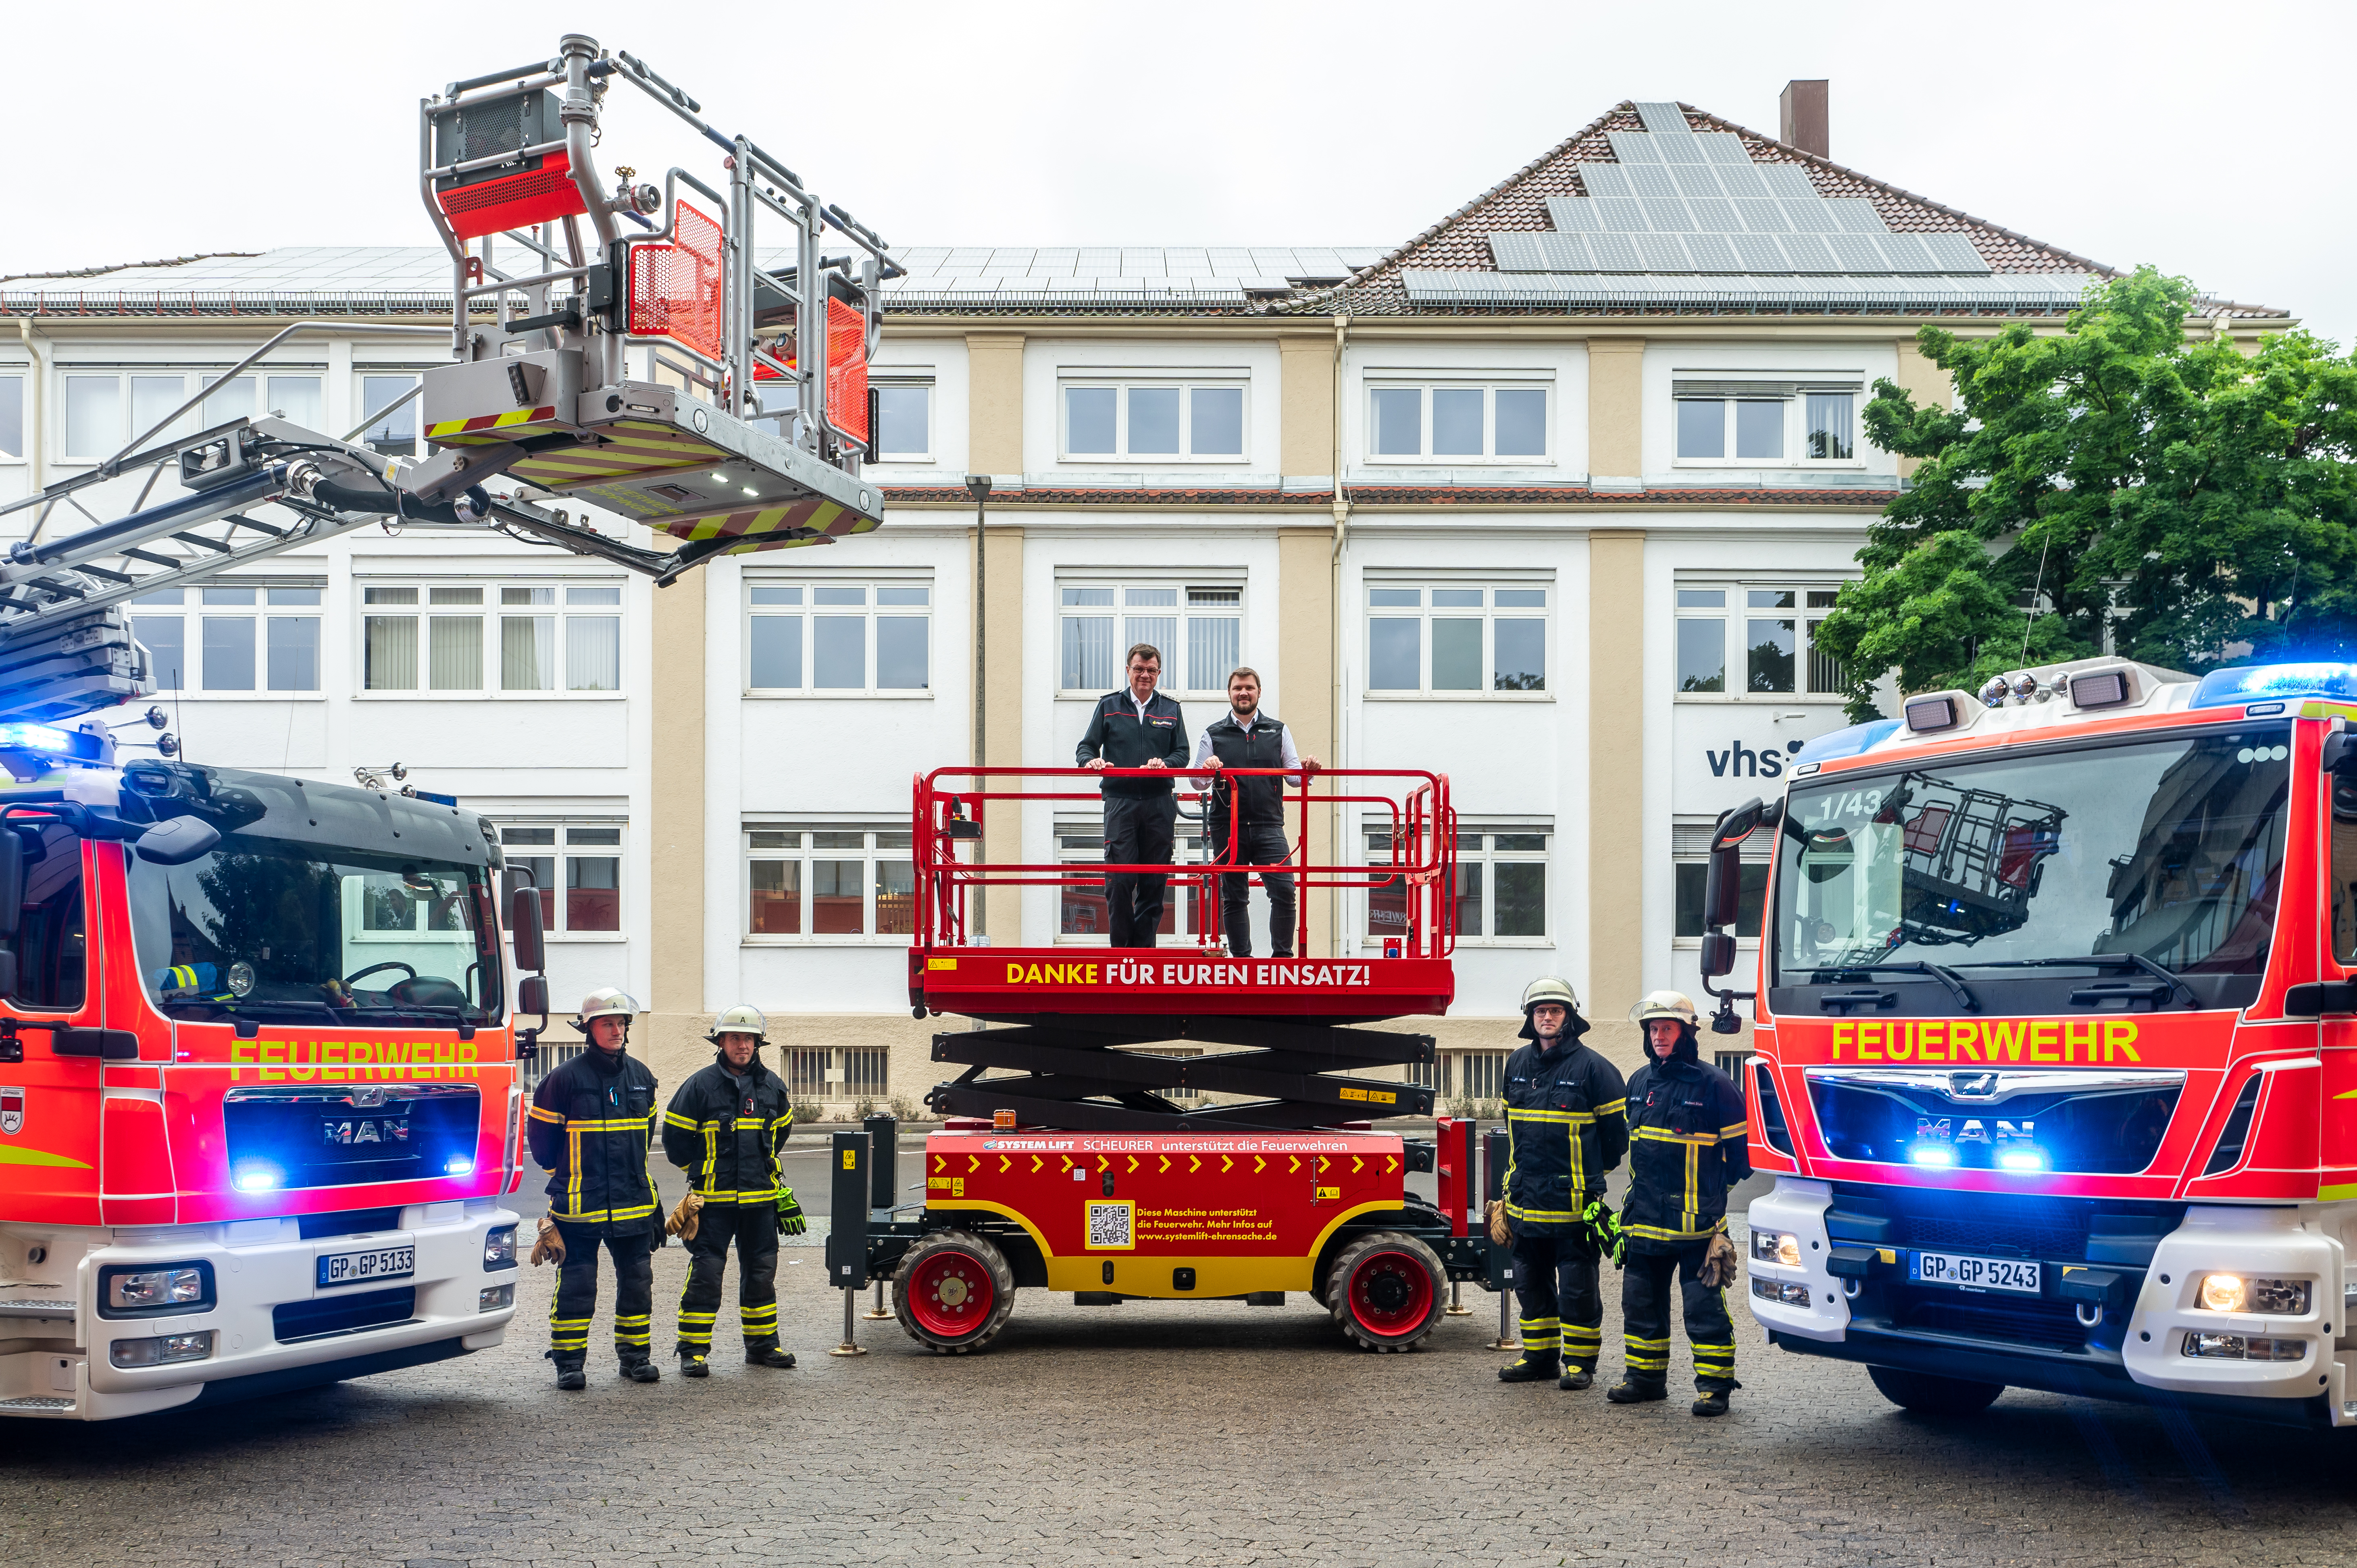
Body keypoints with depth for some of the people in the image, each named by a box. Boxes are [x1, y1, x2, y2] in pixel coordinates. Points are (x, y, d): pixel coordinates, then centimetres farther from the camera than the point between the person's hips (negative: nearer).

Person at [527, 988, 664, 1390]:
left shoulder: (641, 1076, 8)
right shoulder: (567, 1078, -7)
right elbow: (541, 1130, 3)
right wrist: (561, 1173, 10)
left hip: (634, 1201, 5)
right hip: (581, 1202, -4)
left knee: (637, 1278, 8)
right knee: (577, 1282, -1)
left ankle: (635, 1354, 18)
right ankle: (568, 1361, 7)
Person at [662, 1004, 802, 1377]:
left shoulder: (772, 1086, 6)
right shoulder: (700, 1086, -7)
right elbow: (675, 1136, 1)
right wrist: (700, 1171, 7)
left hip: (760, 1197, 4)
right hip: (714, 1199, -4)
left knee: (761, 1272, 11)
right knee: (706, 1272, -6)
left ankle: (762, 1345, 22)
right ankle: (693, 1351, 0)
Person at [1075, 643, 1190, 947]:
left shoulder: (1170, 710, 13)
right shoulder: (1109, 706, 10)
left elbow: (1183, 753, 8)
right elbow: (1087, 747, 9)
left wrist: (1164, 763, -14)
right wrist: (1090, 760, -15)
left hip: (1159, 804, 2)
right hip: (1120, 803, -2)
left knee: (1154, 882, 2)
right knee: (1119, 880, -9)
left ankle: (1143, 948, 10)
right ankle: (1121, 948, 1)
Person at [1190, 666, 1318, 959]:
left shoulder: (1278, 731, 13)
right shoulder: (1213, 735, 11)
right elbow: (1196, 781, 11)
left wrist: (1306, 770, -12)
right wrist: (1206, 771, -12)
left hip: (1269, 827, 0)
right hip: (1227, 827, 0)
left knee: (1284, 891, -11)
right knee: (1233, 897, 4)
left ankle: (1283, 957, -1)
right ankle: (1241, 959, 12)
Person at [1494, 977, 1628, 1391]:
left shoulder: (1592, 1068, -7)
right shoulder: (1517, 1065, 10)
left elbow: (1616, 1130, -1)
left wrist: (1590, 1176, 6)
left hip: (1574, 1201, -6)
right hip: (1527, 1198, 6)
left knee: (1578, 1286, -1)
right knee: (1531, 1282, 13)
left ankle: (1580, 1361, 8)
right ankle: (1540, 1356, 24)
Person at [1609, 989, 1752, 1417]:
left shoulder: (1713, 1085, -7)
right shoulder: (1639, 1082, 11)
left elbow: (1739, 1149, 0)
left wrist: (1712, 1187, 6)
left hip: (1696, 1221, -6)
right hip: (1644, 1219, 6)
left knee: (1705, 1306, -4)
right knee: (1641, 1302, 12)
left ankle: (1715, 1383, 3)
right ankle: (1645, 1376, 24)